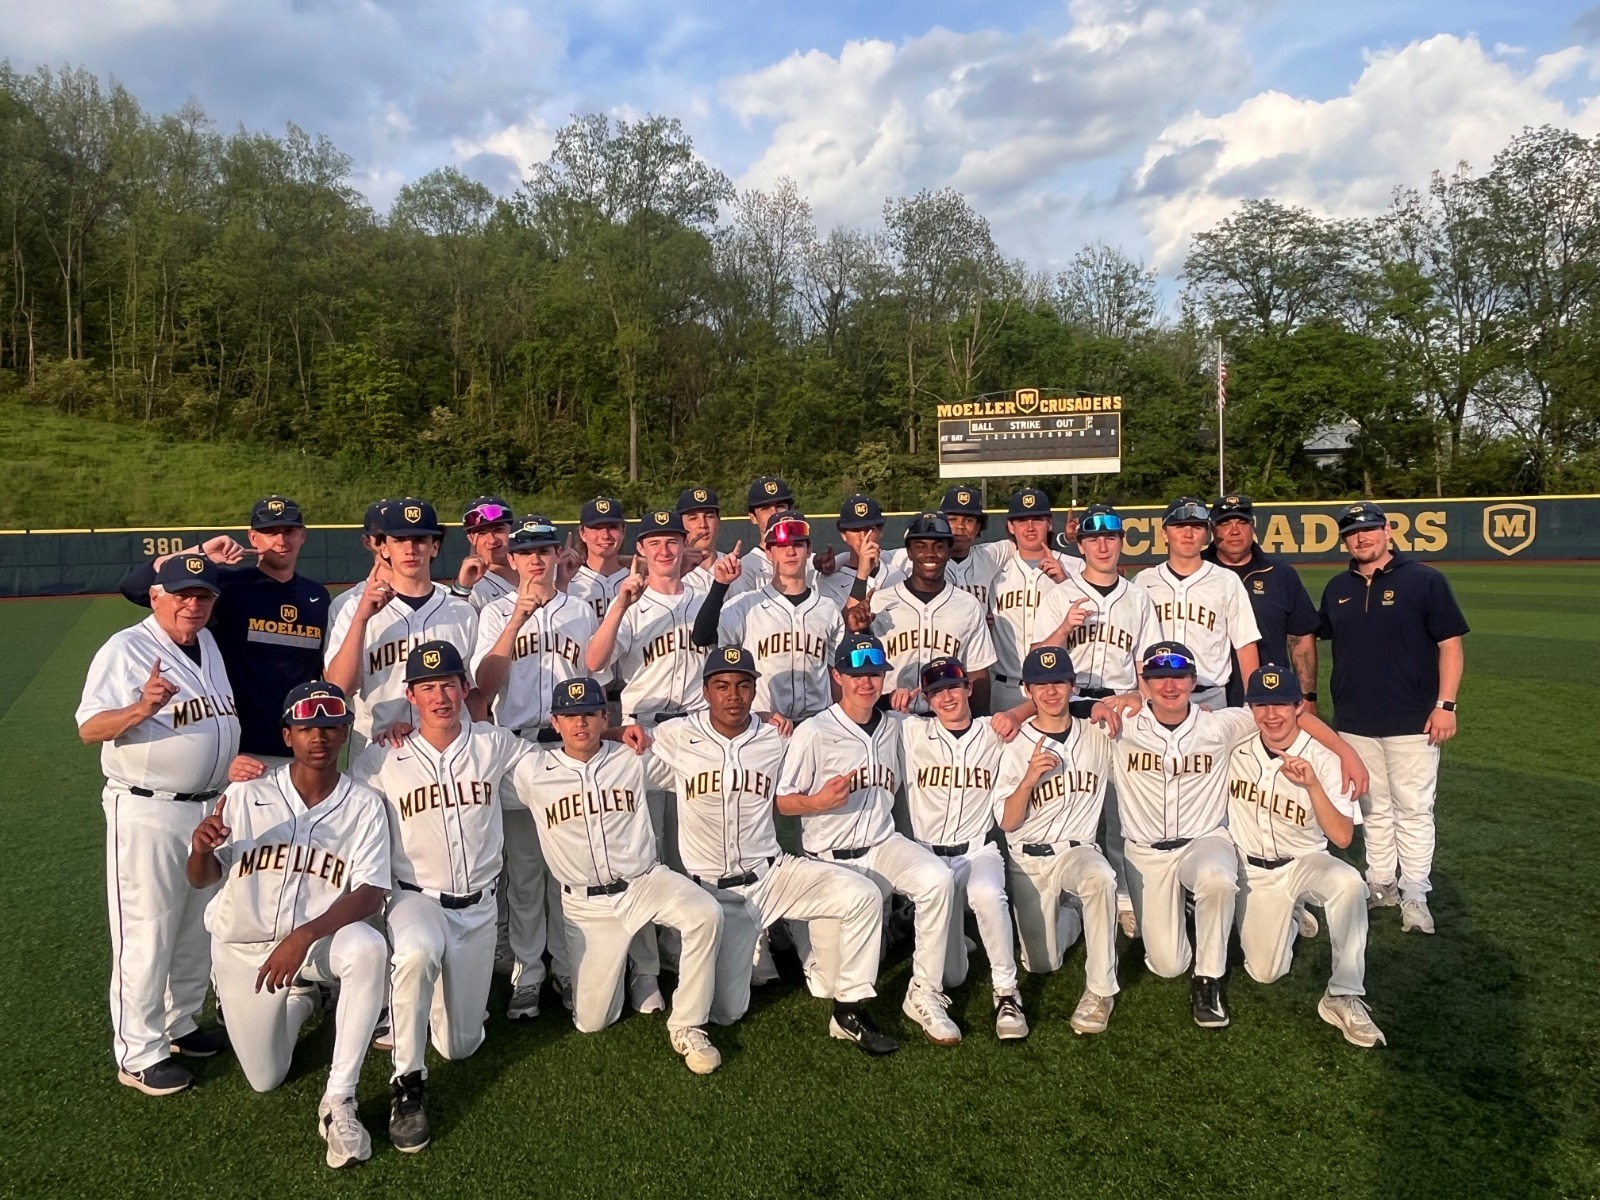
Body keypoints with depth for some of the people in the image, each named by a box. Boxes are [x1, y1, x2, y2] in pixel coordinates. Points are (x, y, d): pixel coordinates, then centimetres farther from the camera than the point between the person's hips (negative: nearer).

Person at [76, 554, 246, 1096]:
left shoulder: (209, 644, 9)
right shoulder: (125, 649, -13)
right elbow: (89, 729, -21)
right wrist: (141, 709, -38)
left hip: (211, 808, 8)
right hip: (148, 813, -7)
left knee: (198, 930, 18)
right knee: (146, 935, 0)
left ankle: (179, 1024, 34)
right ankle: (138, 1055, 12)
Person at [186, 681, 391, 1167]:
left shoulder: (364, 805, -13)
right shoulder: (248, 793, -9)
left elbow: (371, 893, -20)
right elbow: (203, 879, -3)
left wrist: (304, 936, -34)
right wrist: (201, 849, -28)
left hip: (320, 938, -2)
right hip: (244, 948, 2)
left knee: (369, 948, -36)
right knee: (266, 1079, 6)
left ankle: (338, 1101, -24)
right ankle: (298, 999, 38)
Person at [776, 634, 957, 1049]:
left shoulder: (893, 726, 8)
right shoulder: (814, 733, -9)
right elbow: (782, 801, -7)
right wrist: (819, 802, -24)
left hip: (883, 844, 4)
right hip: (830, 859, -3)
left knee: (938, 879, -28)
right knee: (834, 978, -13)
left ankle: (925, 995, -16)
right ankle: (849, 1013, 22)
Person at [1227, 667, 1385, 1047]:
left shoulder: (1323, 759, -15)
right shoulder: (1234, 747, -11)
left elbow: (1342, 837, -21)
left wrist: (1312, 785, -35)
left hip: (1304, 863, -1)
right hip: (1251, 870, 2)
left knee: (1349, 882, -35)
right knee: (1265, 972, -4)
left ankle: (1343, 997, -23)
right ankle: (1290, 920, 30)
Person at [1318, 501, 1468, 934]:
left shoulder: (1424, 580, -5)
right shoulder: (1337, 588, 9)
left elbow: (1451, 644, -6)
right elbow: (1324, 643, 17)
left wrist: (1446, 704, -13)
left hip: (1412, 721, -4)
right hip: (1354, 722, 4)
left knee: (1413, 809, 1)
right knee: (1373, 808, 13)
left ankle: (1415, 896, 10)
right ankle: (1381, 884, 24)